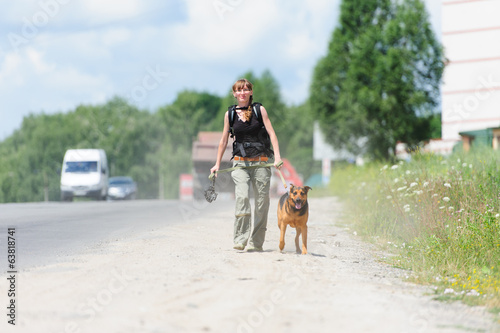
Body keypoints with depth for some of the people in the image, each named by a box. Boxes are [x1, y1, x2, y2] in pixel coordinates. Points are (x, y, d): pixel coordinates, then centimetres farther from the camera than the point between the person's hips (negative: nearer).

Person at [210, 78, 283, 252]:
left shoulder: (259, 110, 3)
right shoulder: (230, 114, 7)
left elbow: (271, 133, -1)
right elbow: (224, 140, 15)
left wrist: (277, 156, -12)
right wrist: (217, 164, 16)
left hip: (260, 162, 0)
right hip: (240, 162, 0)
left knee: (262, 202, 0)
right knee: (242, 197, -20)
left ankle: (256, 242, 10)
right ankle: (240, 239, -18)